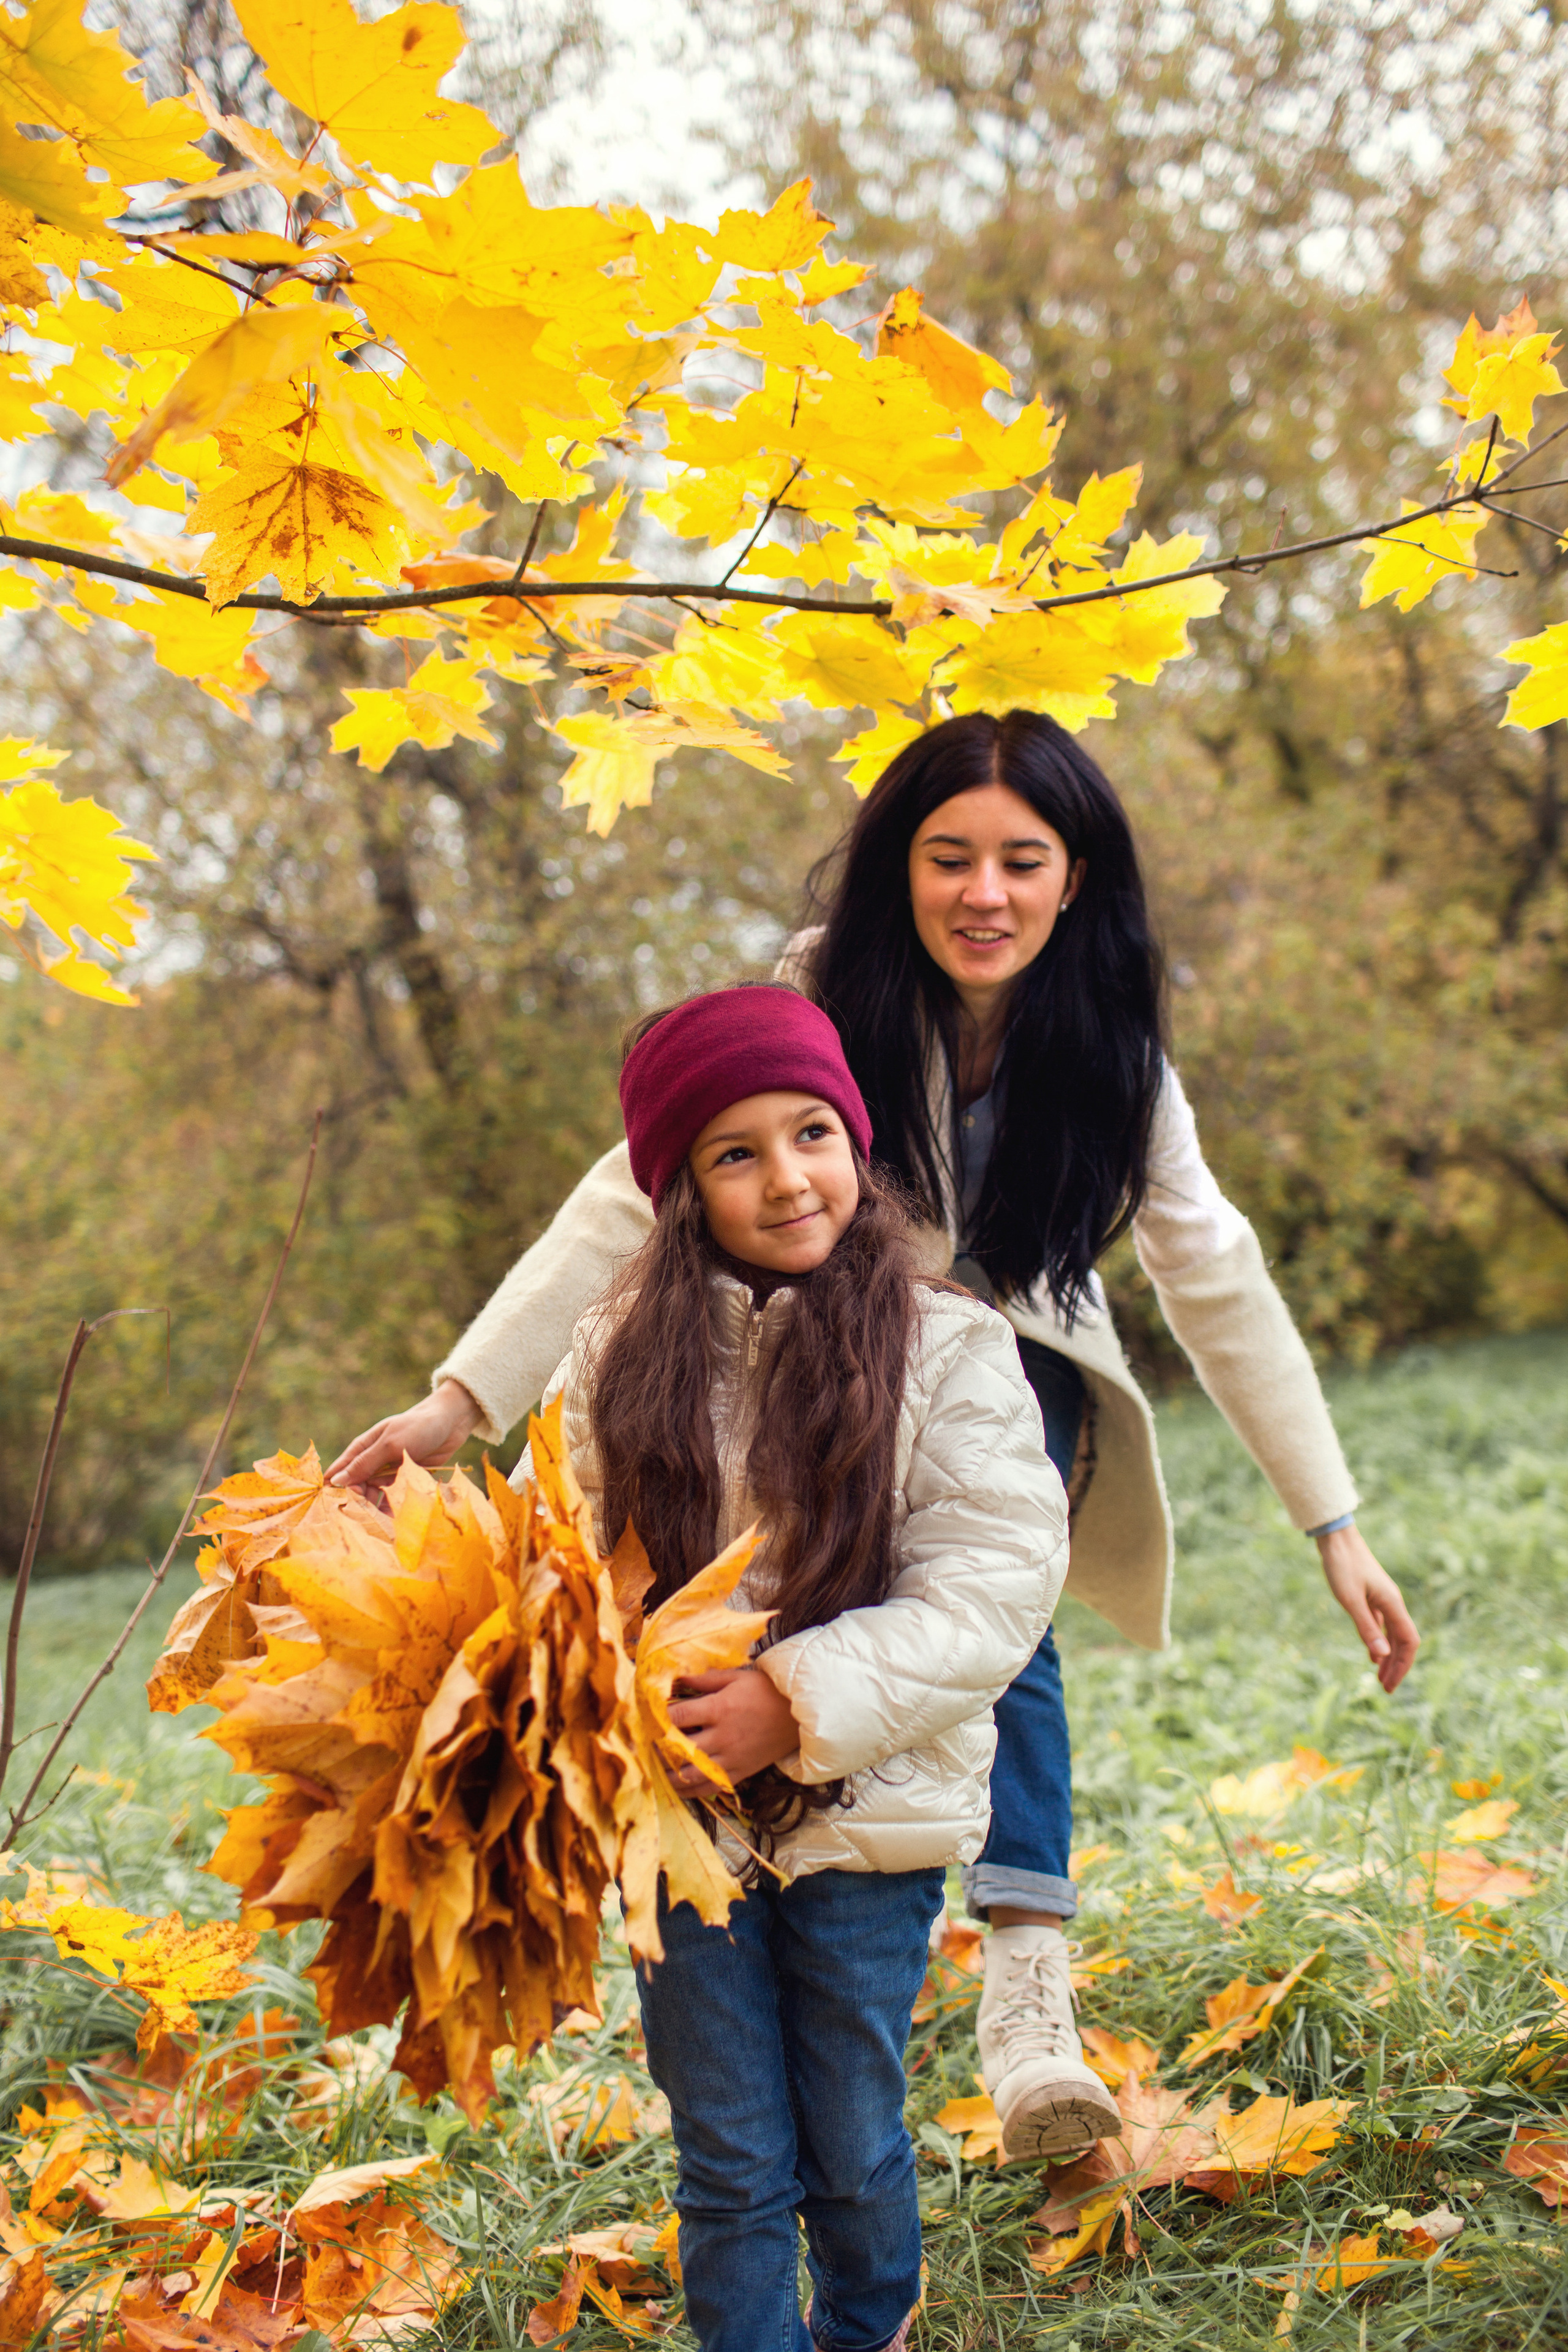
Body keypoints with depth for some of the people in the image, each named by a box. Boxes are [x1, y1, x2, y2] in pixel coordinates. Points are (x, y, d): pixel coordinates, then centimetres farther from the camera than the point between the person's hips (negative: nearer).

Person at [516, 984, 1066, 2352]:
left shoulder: (949, 1348, -8)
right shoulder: (625, 1352, 0)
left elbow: (995, 1583, -14)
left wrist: (802, 1702, -22)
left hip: (869, 1817, -1)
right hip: (681, 1812, 1)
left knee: (855, 2148, 14)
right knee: (731, 2164, 10)